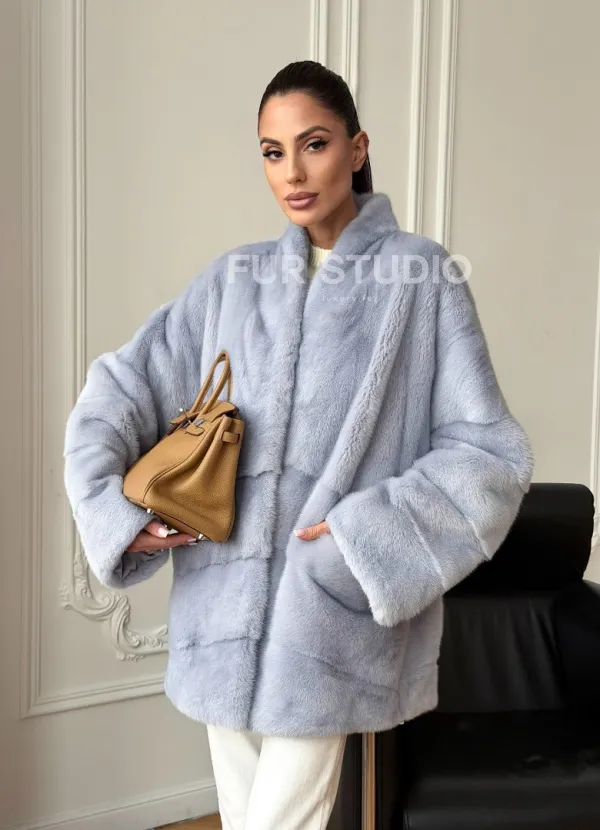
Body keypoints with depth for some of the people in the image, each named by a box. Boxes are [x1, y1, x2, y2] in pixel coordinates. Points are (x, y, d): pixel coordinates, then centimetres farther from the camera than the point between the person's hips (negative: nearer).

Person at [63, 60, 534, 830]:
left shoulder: (425, 277, -4)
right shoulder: (233, 279, 7)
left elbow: (489, 451, -7)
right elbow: (117, 389, 10)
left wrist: (370, 532, -17)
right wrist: (113, 508, -4)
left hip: (336, 610, -3)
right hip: (225, 604, 4)